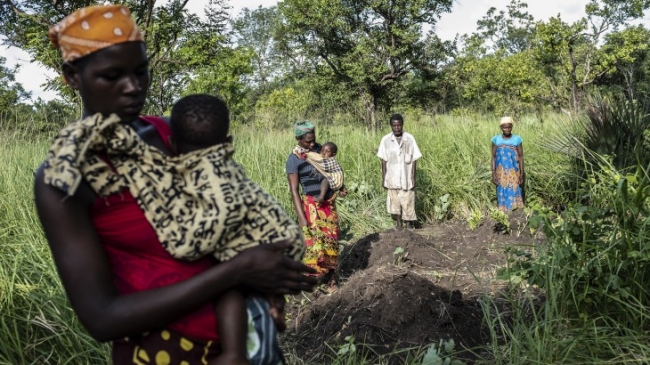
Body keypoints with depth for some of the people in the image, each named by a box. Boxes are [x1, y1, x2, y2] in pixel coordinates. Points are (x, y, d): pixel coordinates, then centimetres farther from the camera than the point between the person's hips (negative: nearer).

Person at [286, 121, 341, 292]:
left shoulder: (319, 149, 2)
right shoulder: (294, 160, -13)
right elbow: (294, 191, -13)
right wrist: (302, 218, -18)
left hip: (329, 202, 5)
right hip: (311, 204, -5)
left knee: (331, 239, 8)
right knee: (314, 242, -4)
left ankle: (331, 276, 19)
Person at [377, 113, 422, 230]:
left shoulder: (410, 139, -9)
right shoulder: (385, 140, -7)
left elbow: (414, 160, -4)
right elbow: (384, 160, 0)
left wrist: (413, 178, -5)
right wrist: (383, 178, -1)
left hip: (406, 177, -1)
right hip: (392, 178, 1)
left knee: (408, 202, 7)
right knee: (394, 201, 12)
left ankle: (409, 223, 26)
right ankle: (398, 222, 29)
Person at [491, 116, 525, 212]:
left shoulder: (517, 139, -2)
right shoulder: (496, 139, -1)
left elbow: (521, 157, 1)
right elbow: (493, 157, 2)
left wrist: (522, 174, -4)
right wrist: (493, 173, -4)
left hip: (514, 173, -1)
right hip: (501, 173, 1)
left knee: (513, 193, -3)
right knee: (503, 194, 3)